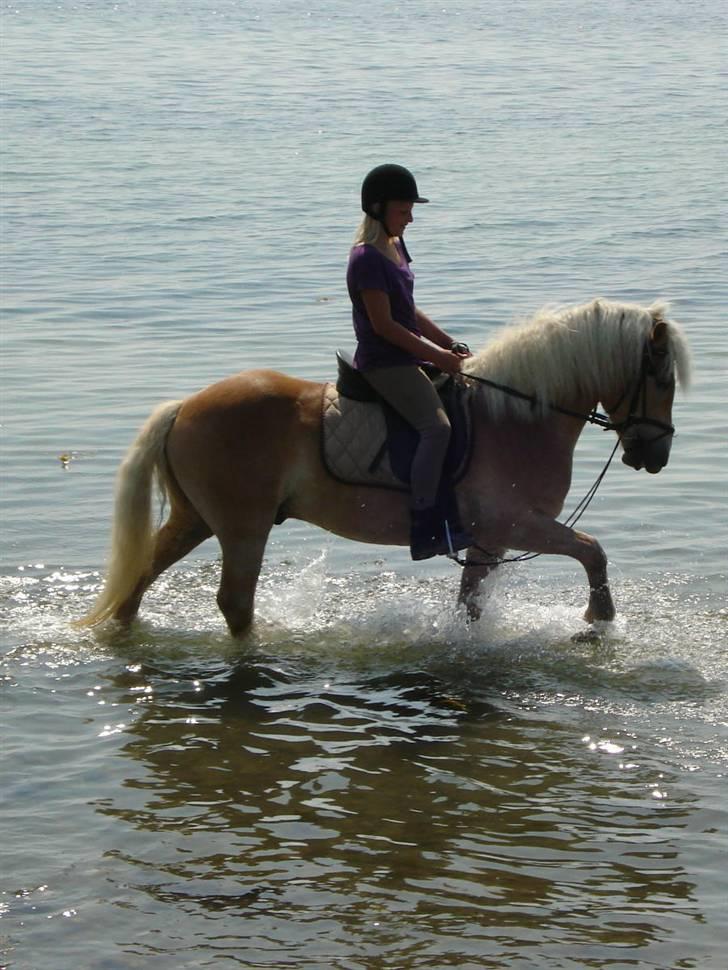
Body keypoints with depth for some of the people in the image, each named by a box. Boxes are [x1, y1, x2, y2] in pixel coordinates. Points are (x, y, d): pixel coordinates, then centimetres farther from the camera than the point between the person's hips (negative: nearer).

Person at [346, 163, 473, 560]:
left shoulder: (395, 248, 16)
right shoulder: (367, 258, -14)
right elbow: (384, 324, -19)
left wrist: (450, 344, 12)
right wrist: (436, 355, -17)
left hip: (405, 360, 11)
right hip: (384, 364, -11)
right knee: (437, 425, -27)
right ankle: (426, 528, -32)